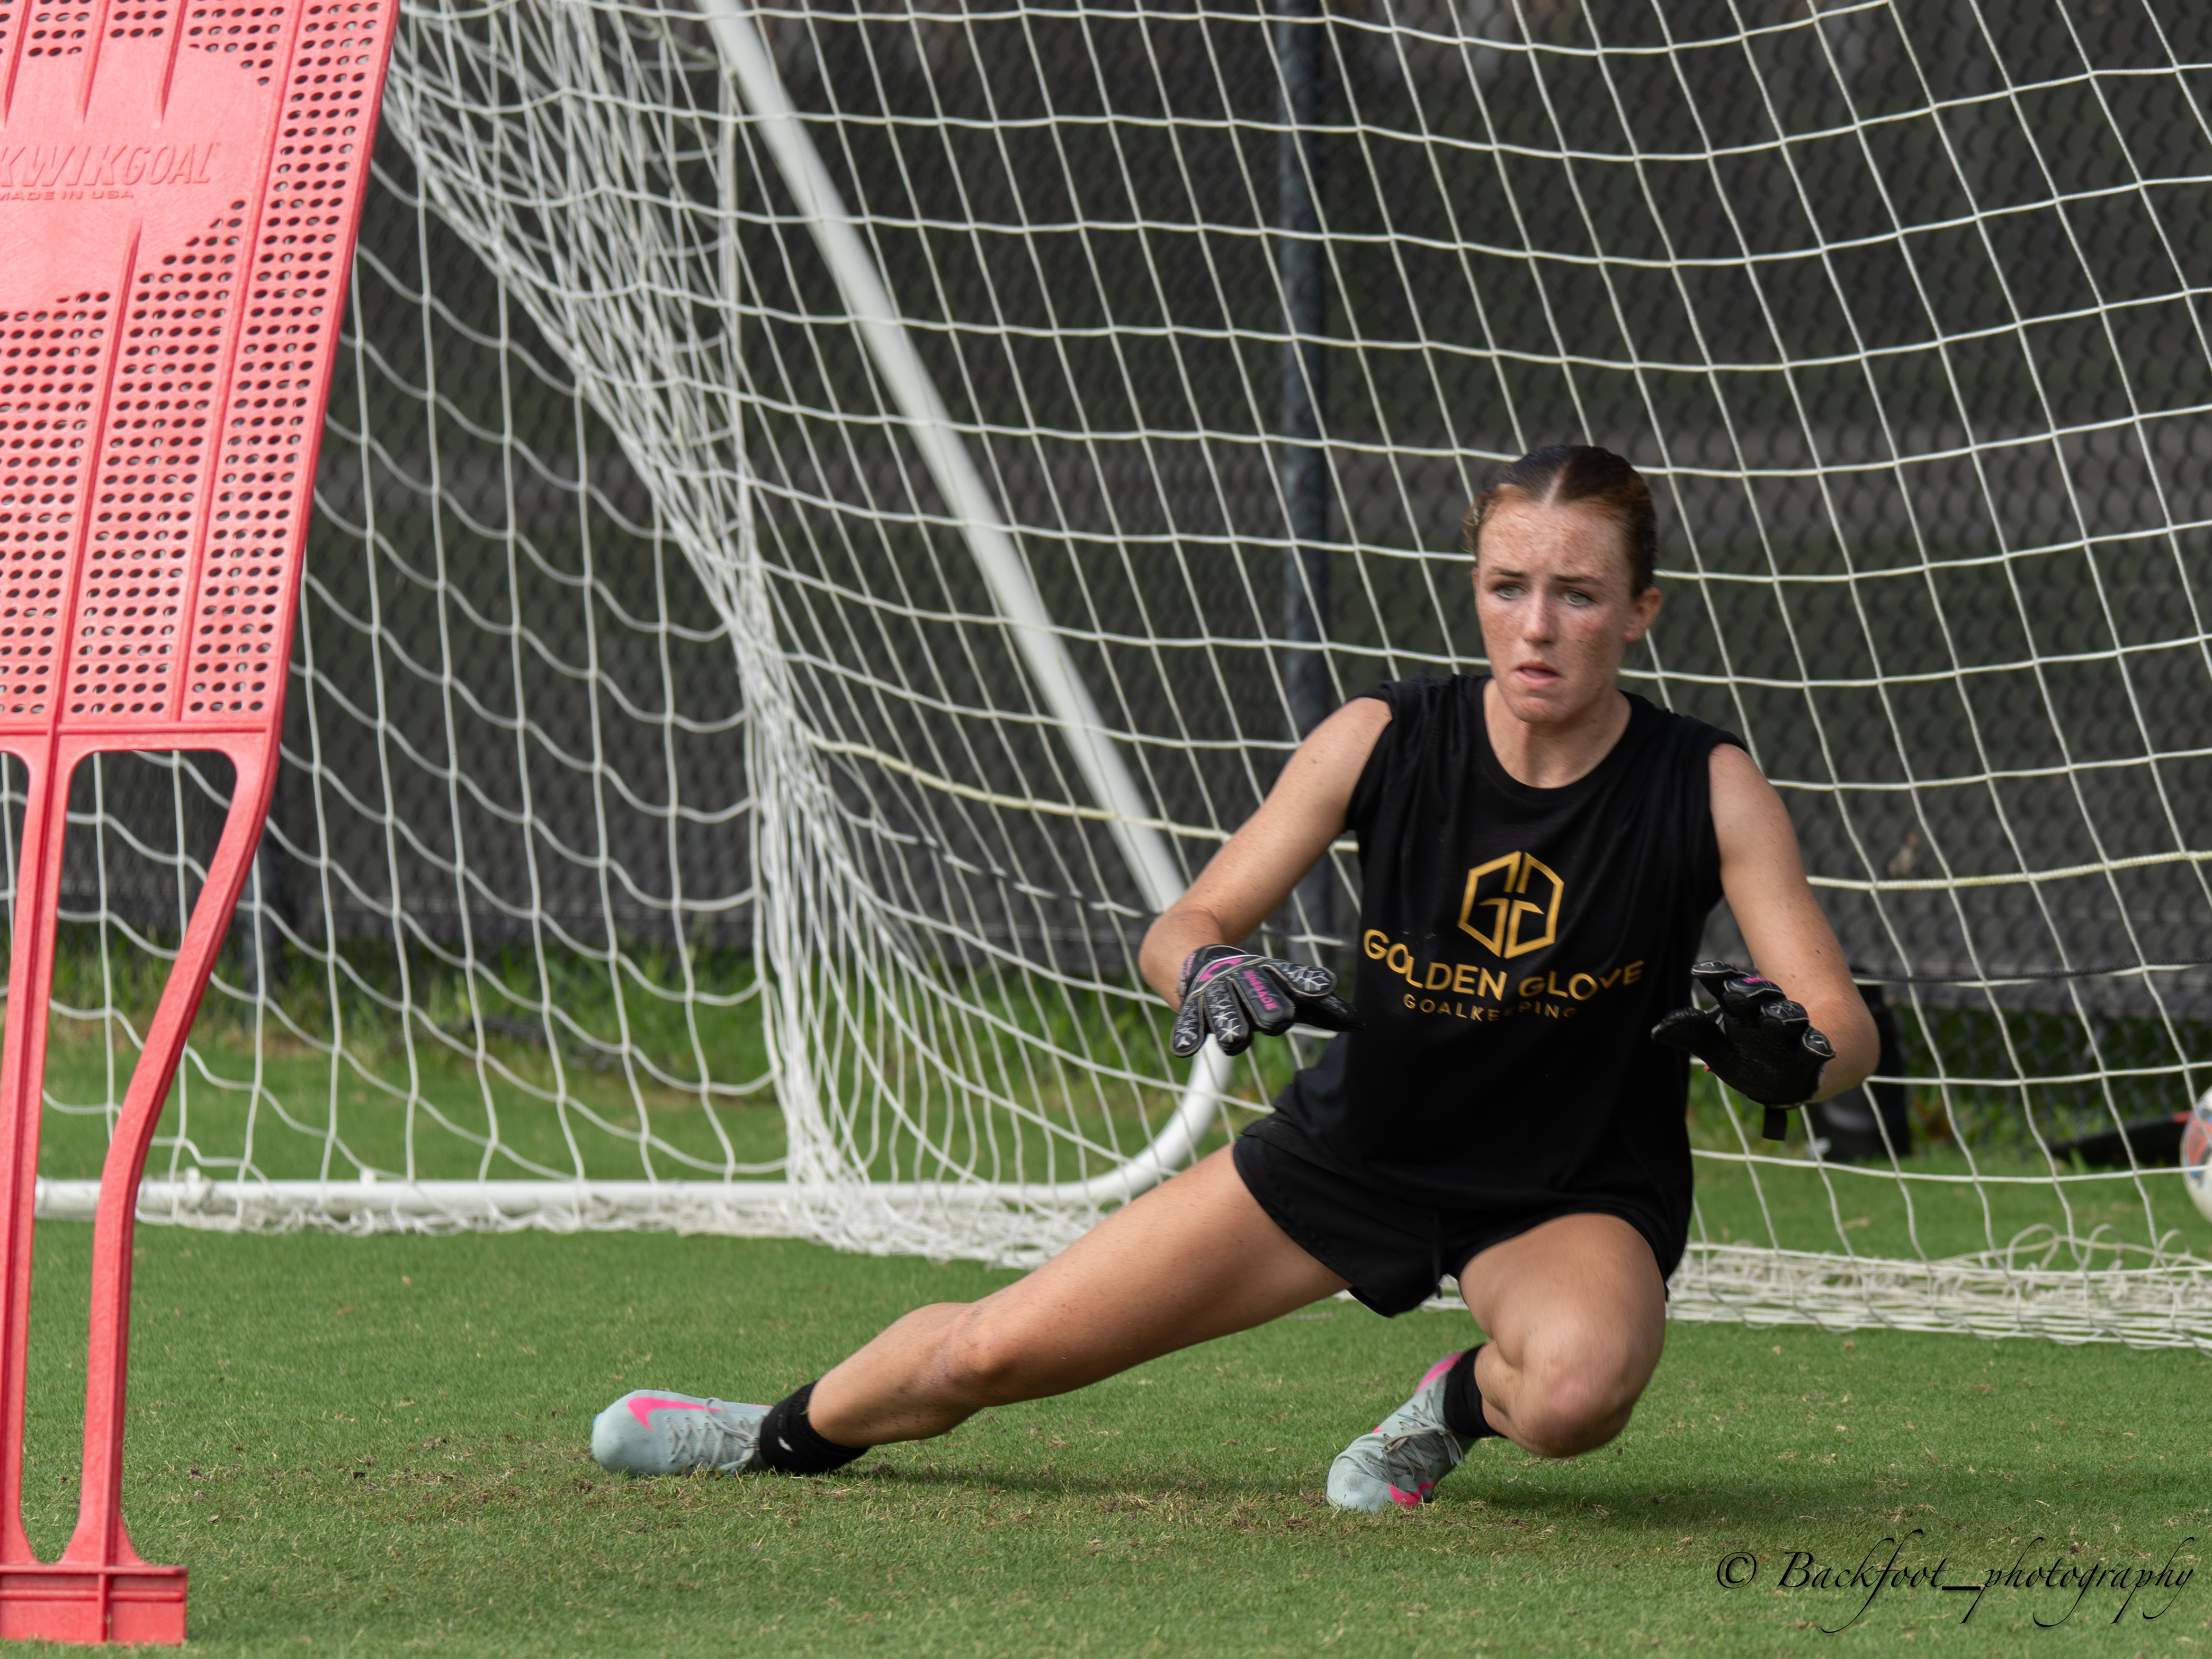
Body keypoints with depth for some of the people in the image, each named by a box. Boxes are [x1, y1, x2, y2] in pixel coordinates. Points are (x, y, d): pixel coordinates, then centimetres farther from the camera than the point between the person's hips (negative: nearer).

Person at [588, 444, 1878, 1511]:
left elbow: (1849, 1031, -21)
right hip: (1357, 1148, 2)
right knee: (993, 1351, 2)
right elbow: (1186, 928, -10)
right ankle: (788, 1436, 36)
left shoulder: (1710, 789, -20)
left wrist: (1789, 1050, -45)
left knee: (1577, 1392, -40)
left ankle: (1468, 1402, -1)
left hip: (1577, 1200, -2)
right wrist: (1211, 974, -35)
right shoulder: (1381, 742, -15)